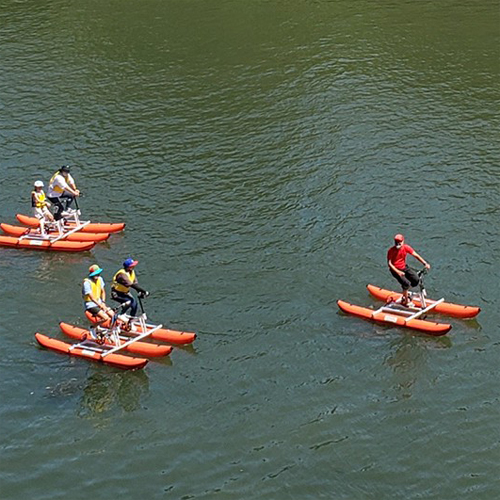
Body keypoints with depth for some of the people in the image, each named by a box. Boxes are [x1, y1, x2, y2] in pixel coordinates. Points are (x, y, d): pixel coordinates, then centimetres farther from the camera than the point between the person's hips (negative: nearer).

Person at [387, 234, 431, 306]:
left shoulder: (406, 247, -8)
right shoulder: (391, 251, -19)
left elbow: (416, 255, -11)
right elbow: (389, 263, -20)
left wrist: (425, 263, -22)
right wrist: (398, 272, -30)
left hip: (404, 267, 5)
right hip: (395, 269, -5)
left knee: (416, 280, -10)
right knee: (406, 283, -23)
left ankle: (405, 292, 17)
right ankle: (406, 301, -7)